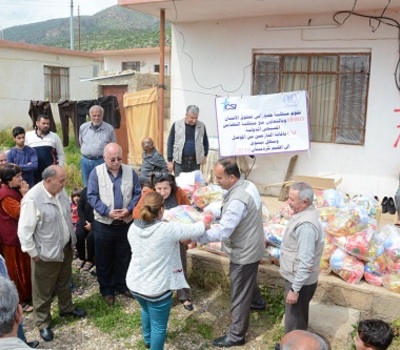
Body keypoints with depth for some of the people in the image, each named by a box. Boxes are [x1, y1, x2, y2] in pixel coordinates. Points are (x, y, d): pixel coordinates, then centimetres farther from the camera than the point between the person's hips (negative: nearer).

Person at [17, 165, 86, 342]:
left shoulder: (60, 191, -4)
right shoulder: (32, 199, -28)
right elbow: (24, 230, -23)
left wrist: (72, 238, 15)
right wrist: (33, 253, -15)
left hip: (66, 247, 7)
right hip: (46, 254, -7)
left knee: (64, 282, 27)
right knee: (43, 290, 12)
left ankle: (66, 308, 49)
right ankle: (43, 323, 31)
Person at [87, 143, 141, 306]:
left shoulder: (130, 172, -1)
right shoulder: (96, 173, -8)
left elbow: (137, 194, 0)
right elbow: (92, 196, -12)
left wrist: (129, 209, -17)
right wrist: (108, 211, -22)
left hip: (126, 223, 2)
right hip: (104, 224, -2)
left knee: (124, 257, 15)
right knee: (104, 259, 10)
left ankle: (122, 285, 34)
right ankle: (107, 289, 26)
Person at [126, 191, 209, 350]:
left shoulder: (133, 228, -8)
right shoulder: (168, 230, -26)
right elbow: (197, 229, -15)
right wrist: (205, 223, 9)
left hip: (135, 283, 7)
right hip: (156, 288, -7)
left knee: (147, 311, 34)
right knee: (159, 325, 15)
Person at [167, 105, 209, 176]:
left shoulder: (201, 126, 3)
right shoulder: (176, 125, -2)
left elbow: (205, 142, 18)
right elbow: (170, 143, 2)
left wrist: (205, 155, 11)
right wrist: (170, 161, 0)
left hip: (196, 162, 1)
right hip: (180, 161, -1)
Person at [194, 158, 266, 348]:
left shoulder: (238, 200, -35)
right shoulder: (248, 185, -4)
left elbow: (222, 232, -35)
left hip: (244, 253, -10)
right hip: (251, 247, 10)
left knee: (239, 295, 6)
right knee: (249, 280, 34)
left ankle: (236, 335, 22)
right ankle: (257, 302, 61)